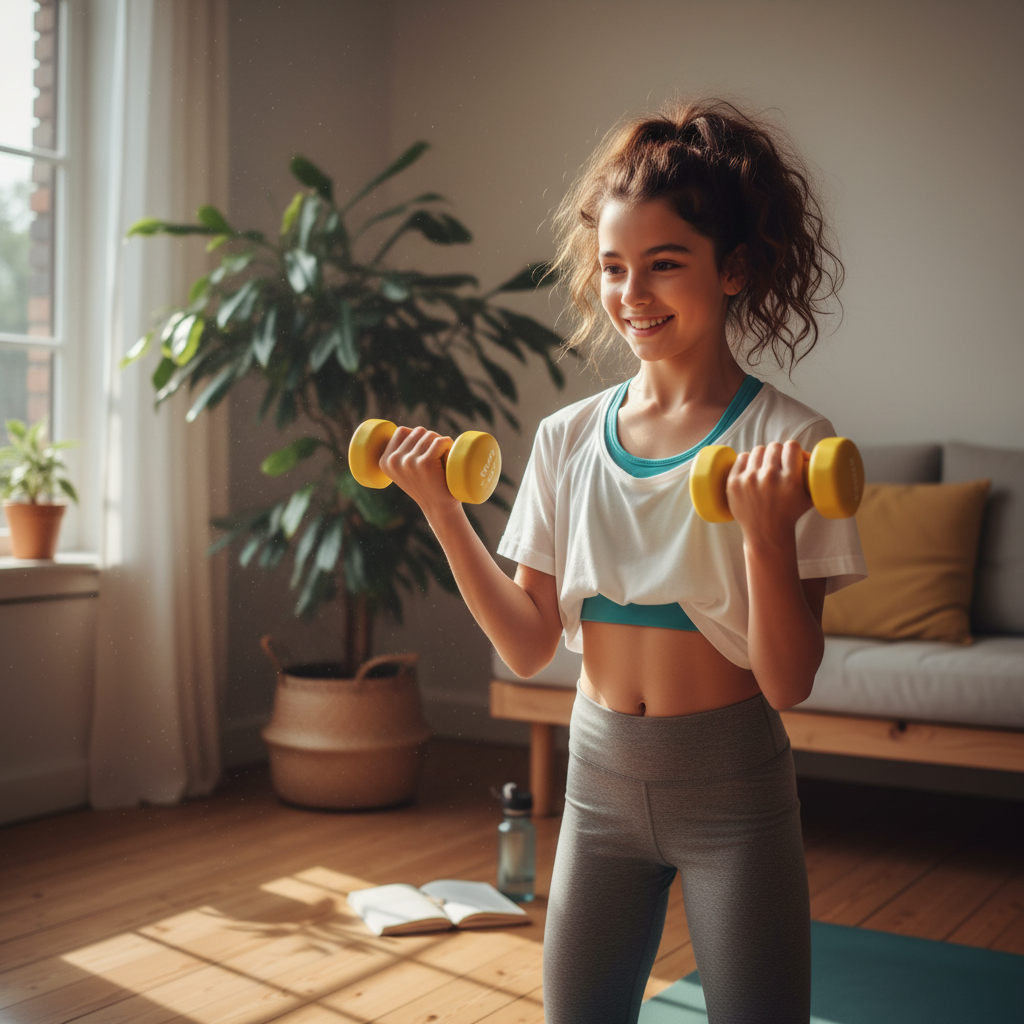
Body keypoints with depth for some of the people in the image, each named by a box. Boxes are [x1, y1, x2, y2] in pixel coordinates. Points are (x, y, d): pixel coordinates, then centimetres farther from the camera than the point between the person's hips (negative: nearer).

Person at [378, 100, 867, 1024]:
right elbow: (529, 646, -1)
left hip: (732, 787, -3)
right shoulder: (567, 439, 1)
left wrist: (765, 532, -30)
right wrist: (443, 512, -8)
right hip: (600, 775, 4)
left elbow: (788, 682, -15)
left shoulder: (788, 444, -11)